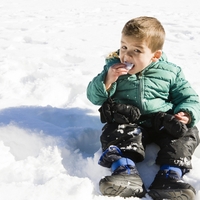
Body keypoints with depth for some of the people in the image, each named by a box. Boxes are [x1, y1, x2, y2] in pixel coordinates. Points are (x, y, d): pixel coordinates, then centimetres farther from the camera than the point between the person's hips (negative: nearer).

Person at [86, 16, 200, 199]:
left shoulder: (170, 72, 2)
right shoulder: (113, 67, 4)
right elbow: (94, 97, 2)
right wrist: (108, 80, -17)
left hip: (163, 122, 1)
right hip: (127, 122, 0)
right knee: (113, 133, -29)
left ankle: (169, 176, -34)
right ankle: (127, 173, -45)